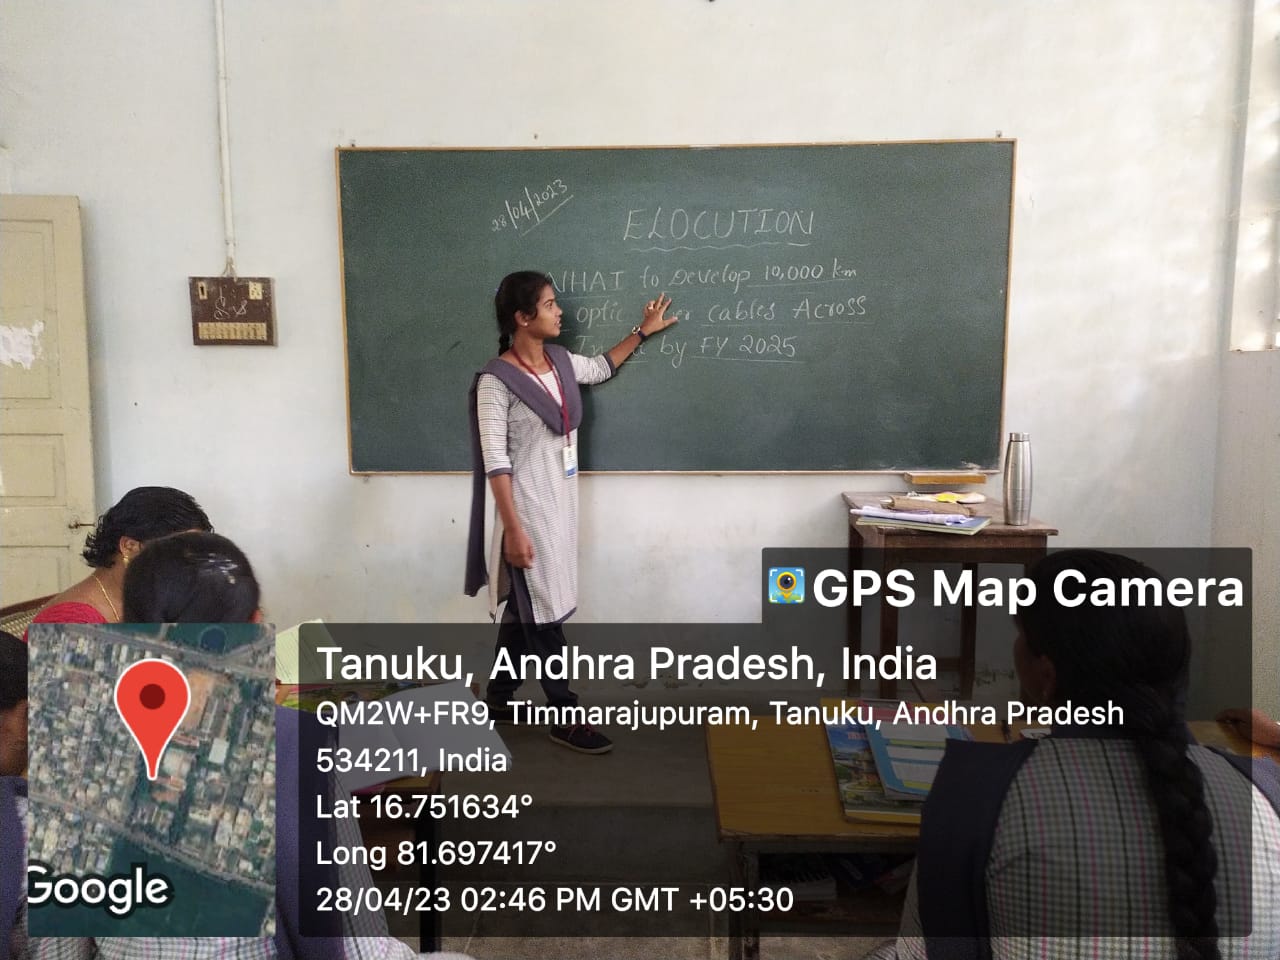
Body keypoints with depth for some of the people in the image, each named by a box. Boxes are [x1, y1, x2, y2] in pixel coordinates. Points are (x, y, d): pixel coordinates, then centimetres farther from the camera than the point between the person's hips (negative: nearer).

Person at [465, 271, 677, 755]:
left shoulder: (560, 361, 6)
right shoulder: (496, 380, -16)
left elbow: (601, 368, 29)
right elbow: (495, 461, -18)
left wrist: (642, 331, 27)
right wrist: (513, 528, -21)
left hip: (560, 504, 8)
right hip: (527, 509, -8)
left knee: (524, 607, 17)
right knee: (543, 612, 1)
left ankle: (499, 698, 32)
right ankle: (566, 717, 13)